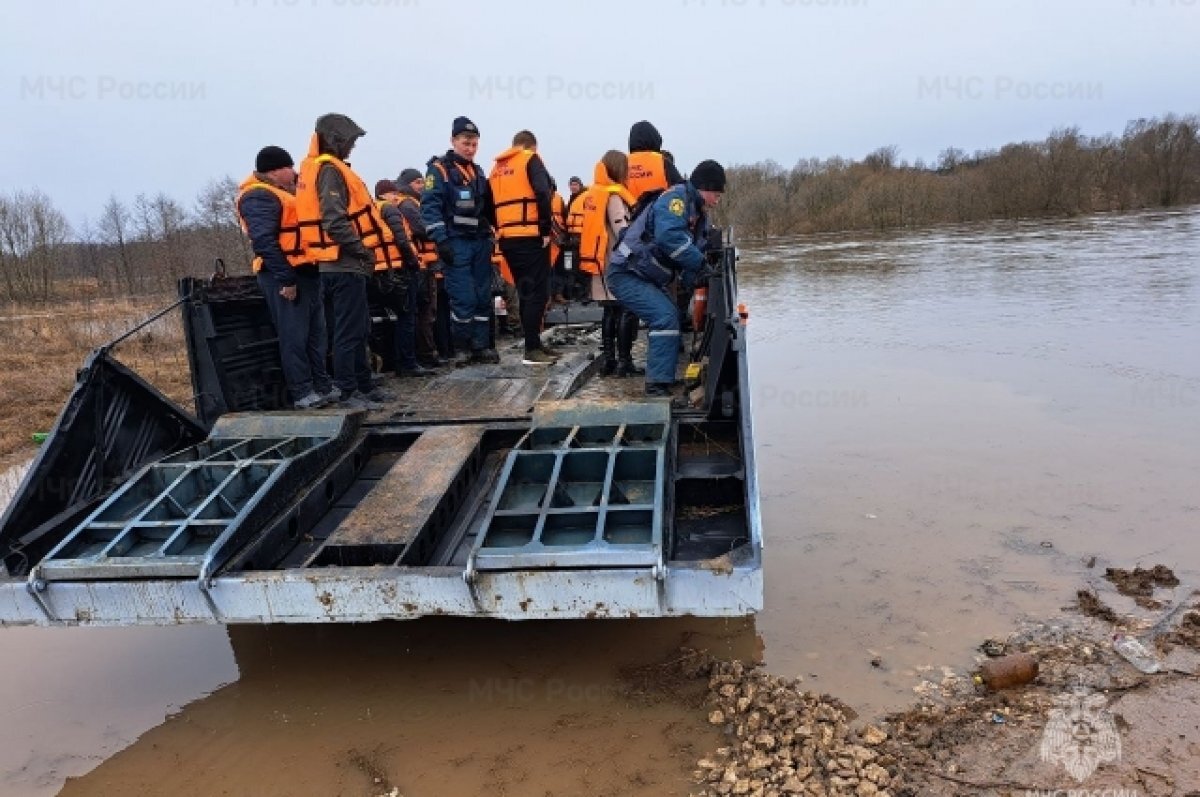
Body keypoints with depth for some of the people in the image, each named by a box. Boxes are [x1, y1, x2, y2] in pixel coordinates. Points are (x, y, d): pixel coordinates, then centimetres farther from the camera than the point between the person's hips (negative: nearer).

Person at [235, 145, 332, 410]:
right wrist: (285, 279, -25)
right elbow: (264, 241, -22)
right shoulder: (259, 197, -13)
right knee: (295, 336, -8)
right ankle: (302, 394, -4)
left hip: (305, 271, 11)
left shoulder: (280, 192, 22)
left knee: (315, 332, 13)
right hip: (286, 276, -11)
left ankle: (323, 385, 21)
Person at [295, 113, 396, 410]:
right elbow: (335, 222, -25)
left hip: (341, 264, 10)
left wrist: (361, 251, 16)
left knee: (358, 328, 16)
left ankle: (364, 384, 25)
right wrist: (362, 249, -18)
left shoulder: (316, 168, 18)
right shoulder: (330, 170, -14)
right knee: (349, 329, -6)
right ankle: (348, 393, -1)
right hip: (345, 265, -10)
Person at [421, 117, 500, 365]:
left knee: (483, 297, 5)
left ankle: (480, 345, 12)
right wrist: (441, 240, -19)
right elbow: (430, 207, -11)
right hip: (456, 242, -6)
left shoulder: (478, 172, 18)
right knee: (463, 297, -9)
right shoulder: (439, 169, -2)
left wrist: (492, 235, 16)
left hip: (481, 242, 6)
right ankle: (461, 347, 2)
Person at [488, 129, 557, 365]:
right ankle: (532, 349, -10)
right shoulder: (530, 160, 0)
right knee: (538, 292, -6)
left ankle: (533, 345, 17)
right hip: (530, 237, -7)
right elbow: (542, 194, -15)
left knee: (525, 293, 14)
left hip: (507, 239, 7)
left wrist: (501, 229, 16)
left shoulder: (496, 169, 20)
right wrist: (546, 229, -13)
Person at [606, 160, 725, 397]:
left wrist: (695, 281, -13)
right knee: (666, 317, -20)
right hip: (626, 274, -10)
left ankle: (664, 375, 27)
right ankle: (658, 385, -18)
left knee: (672, 318, 15)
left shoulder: (700, 216, 14)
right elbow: (669, 236, -32)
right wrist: (701, 263, -31)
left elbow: (698, 250, 7)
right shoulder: (676, 196, -15)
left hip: (648, 279, 10)